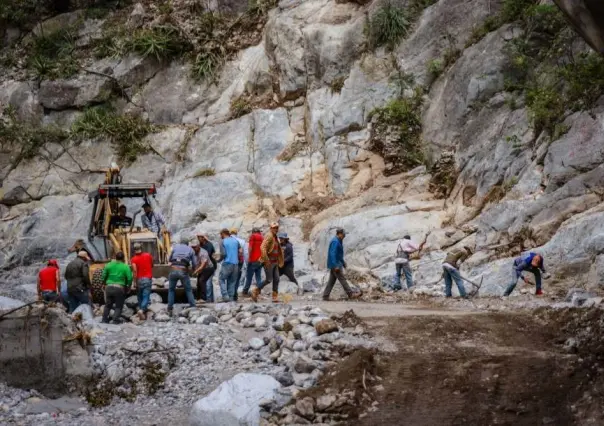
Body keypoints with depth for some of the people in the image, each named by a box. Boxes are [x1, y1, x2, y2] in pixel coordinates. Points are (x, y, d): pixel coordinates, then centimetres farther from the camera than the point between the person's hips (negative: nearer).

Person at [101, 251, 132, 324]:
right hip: (120, 288, -3)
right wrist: (128, 287, 8)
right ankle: (116, 320, 1)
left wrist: (105, 284, 20)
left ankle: (104, 319, 18)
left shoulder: (109, 265, 5)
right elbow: (129, 278, -7)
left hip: (109, 287, 3)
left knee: (108, 304, 18)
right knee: (119, 306, 9)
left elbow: (103, 276, 6)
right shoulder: (126, 267, -3)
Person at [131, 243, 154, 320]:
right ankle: (141, 310, -29)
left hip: (139, 279, 0)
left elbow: (135, 270, -15)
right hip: (148, 278, 0)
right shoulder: (148, 255, 3)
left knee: (140, 297, 14)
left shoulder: (134, 259, -5)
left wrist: (135, 281, -10)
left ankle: (143, 313, 17)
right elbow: (152, 265, 17)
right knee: (146, 296, -5)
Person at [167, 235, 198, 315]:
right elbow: (194, 264, 17)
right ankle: (193, 307, 11)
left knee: (171, 290, 17)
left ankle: (170, 310, 10)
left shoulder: (175, 247, 20)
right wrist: (192, 269, 39)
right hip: (183, 271, -1)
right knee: (188, 290, 16)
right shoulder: (190, 250, 18)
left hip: (173, 270, 1)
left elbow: (169, 259, 27)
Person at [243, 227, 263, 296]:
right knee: (258, 277, 6)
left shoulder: (253, 236, -2)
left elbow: (250, 247, -12)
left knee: (249, 276, 2)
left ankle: (245, 290, 7)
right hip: (260, 260, 5)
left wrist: (249, 257, -8)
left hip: (253, 260, -5)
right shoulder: (262, 237, 13)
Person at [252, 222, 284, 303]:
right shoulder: (269, 236, -14)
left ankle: (275, 297, 5)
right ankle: (255, 291, 7)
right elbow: (262, 248, -25)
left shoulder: (276, 237, 15)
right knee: (269, 280, -7)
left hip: (275, 262, 9)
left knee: (276, 280, 3)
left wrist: (279, 261, 19)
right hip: (269, 262, -9)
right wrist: (266, 260, -26)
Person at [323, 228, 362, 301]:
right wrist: (336, 266, -28)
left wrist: (343, 262, 30)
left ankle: (325, 296, 9)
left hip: (333, 265, 10)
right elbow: (332, 254, -25)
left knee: (331, 280, 9)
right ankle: (351, 294, -5)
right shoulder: (335, 242, -18)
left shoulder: (338, 241, 15)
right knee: (342, 279, -7)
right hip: (335, 264, -10)